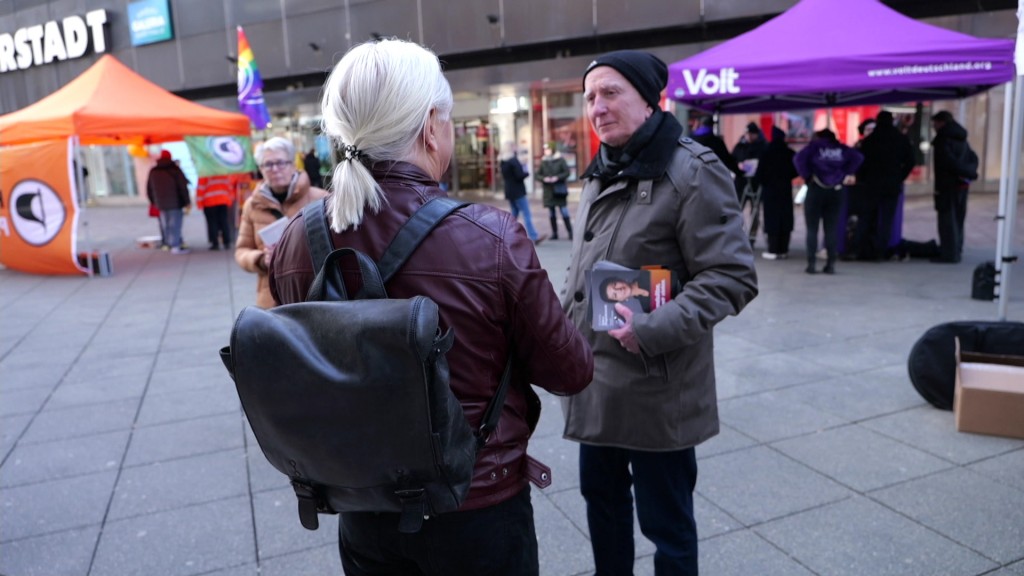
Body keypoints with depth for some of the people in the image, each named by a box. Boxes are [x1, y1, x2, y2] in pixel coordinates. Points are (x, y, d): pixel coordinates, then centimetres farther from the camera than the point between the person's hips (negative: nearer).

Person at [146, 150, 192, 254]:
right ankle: (176, 246, -5)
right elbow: (183, 187, -10)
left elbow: (149, 189, 14)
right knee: (175, 224, -3)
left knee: (165, 225, 13)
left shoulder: (153, 171, 9)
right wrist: (187, 201, -5)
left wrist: (153, 202, 23)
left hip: (161, 204, 5)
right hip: (175, 202, -5)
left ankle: (169, 243, 19)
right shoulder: (174, 169, -6)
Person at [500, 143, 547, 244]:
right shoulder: (514, 160, -17)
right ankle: (534, 237, -6)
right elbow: (520, 175, -22)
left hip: (509, 192, 8)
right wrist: (526, 173, -2)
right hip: (518, 192, -8)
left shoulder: (503, 162, 8)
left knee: (514, 214, 18)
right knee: (527, 215, -5)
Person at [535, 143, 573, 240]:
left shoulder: (560, 160, -2)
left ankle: (570, 232, 5)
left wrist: (557, 177, -17)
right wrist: (544, 178, -13)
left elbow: (567, 172, -4)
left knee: (564, 213, -3)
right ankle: (554, 233, 14)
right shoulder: (543, 162, 6)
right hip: (548, 191, 3)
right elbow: (537, 175, 6)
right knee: (551, 214, 7)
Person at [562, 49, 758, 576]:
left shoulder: (692, 171, -13)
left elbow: (732, 277, -17)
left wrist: (654, 330, -27)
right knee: (601, 496, 23)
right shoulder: (601, 174, 11)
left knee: (665, 521, 9)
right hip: (595, 376, 8)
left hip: (656, 387, -7)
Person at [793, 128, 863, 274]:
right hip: (836, 190, 3)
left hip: (816, 189, -2)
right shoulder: (841, 148, 12)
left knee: (812, 228, 2)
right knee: (831, 228, 6)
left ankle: (812, 263, -4)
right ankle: (831, 264, 3)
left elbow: (799, 158, -12)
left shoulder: (814, 146, 5)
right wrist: (846, 174, 4)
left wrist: (807, 176, -4)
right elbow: (858, 157, -1)